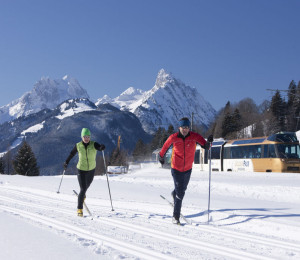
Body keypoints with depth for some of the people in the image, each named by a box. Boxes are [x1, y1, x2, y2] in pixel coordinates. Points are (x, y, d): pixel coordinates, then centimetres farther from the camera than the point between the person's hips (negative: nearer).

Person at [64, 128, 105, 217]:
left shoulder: (94, 144, -14)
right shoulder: (78, 145, -10)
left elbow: (99, 147, -34)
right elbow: (72, 154, 7)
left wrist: (102, 147, -56)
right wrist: (66, 162, 15)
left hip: (91, 170, 2)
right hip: (81, 170, -2)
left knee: (86, 186, 26)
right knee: (83, 189, -14)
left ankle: (82, 195, 61)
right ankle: (79, 209, -2)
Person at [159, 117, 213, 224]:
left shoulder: (194, 136, -13)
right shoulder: (173, 138, -15)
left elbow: (205, 146, -22)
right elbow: (165, 146, 4)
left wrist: (209, 142, -44)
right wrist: (161, 157, 18)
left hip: (188, 169, 3)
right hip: (176, 169, -3)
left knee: (183, 189, 25)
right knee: (180, 193, -9)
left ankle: (174, 194, 61)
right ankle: (176, 216, 4)